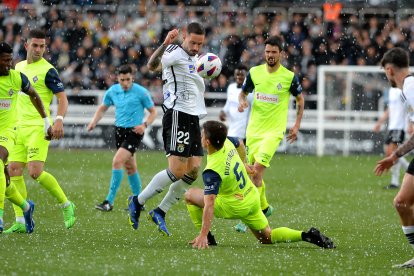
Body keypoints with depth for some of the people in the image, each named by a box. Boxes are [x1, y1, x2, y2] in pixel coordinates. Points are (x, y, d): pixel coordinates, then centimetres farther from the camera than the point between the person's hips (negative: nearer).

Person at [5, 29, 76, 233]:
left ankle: (66, 206, 4)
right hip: (19, 128, 7)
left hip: (38, 128, -7)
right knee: (13, 171, -1)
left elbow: (62, 97, -11)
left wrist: (59, 120, -27)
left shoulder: (47, 70, -7)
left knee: (36, 172, -17)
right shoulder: (19, 67, 15)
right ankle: (20, 222, 2)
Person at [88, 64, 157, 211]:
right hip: (119, 130, 6)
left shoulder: (141, 92, -10)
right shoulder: (112, 91, 4)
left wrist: (145, 125, -20)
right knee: (130, 166, 14)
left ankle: (109, 201, -17)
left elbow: (153, 112, -3)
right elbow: (102, 108, 17)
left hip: (134, 132, -6)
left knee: (117, 161, -19)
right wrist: (94, 121, -1)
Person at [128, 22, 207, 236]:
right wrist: (164, 44, -45)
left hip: (193, 118, 9)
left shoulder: (194, 59, 21)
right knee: (177, 171, -15)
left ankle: (160, 212, 10)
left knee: (193, 171, 1)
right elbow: (152, 65, -29)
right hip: (178, 116, -9)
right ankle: (137, 202, 0)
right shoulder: (176, 52, -7)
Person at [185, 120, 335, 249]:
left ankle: (205, 239, 4)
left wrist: (203, 235, -39)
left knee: (190, 195, 1)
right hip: (252, 198, 8)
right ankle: (306, 235, 1)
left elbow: (209, 205, -36)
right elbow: (239, 143, 19)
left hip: (236, 206, -8)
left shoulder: (211, 172, -30)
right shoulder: (227, 142, -8)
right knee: (267, 237, 20)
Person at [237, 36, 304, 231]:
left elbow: (300, 99, 9)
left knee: (257, 168, -19)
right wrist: (242, 102, -8)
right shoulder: (254, 72, 1)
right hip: (253, 129, 4)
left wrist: (296, 125, 5)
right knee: (253, 171, 9)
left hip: (274, 130, -4)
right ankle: (264, 207, 32)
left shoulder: (290, 77, -6)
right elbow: (243, 93, 16)